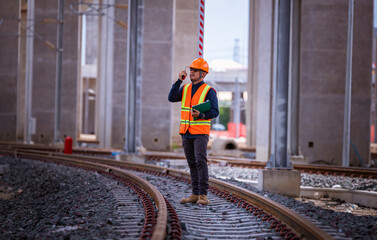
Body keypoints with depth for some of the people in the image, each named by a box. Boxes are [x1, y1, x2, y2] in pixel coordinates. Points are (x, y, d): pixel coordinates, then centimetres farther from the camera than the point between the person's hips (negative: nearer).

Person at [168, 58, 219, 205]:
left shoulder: (209, 91, -5)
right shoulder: (185, 88, 11)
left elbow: (215, 112, -9)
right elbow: (172, 98, -5)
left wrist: (200, 115, -25)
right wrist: (179, 81, -9)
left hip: (201, 133, -6)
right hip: (186, 132, 6)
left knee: (200, 161, -16)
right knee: (192, 164, 8)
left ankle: (203, 195, -16)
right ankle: (195, 194, 12)